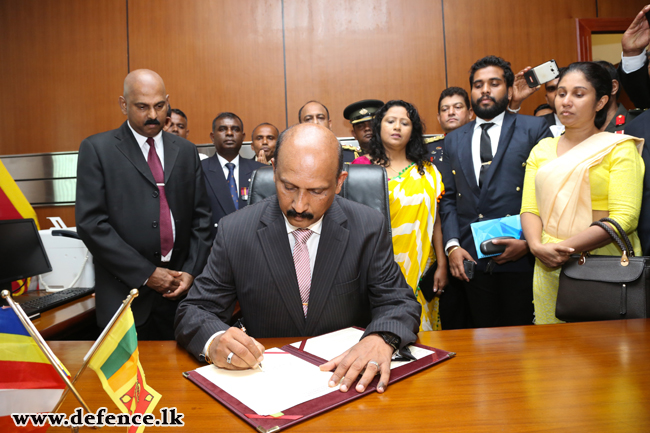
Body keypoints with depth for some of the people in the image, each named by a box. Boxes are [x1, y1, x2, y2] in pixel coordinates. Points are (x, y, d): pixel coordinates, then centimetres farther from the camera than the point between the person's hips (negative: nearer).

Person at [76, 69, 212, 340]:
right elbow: (91, 223, -8)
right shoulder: (97, 149, 0)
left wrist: (192, 271, -3)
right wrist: (146, 274, -11)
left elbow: (201, 217, 9)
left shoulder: (186, 151, 10)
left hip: (179, 289, 3)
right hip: (125, 291, -2)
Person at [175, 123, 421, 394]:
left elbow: (400, 302, -5)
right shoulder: (234, 232, -8)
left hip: (348, 375, 0)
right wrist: (214, 340, -27)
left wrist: (381, 339, -28)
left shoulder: (370, 227, -7)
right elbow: (195, 310, -3)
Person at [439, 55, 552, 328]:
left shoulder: (534, 129, 3)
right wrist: (453, 245, -1)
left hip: (521, 258, -3)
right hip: (472, 259, 3)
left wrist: (529, 242, -11)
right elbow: (449, 198, 10)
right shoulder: (453, 140, 13)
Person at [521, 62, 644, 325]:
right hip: (549, 267, 3)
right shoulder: (542, 150, 11)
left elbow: (624, 217, -11)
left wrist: (567, 248, -20)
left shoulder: (620, 148, 0)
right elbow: (529, 209, 4)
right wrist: (537, 246, -14)